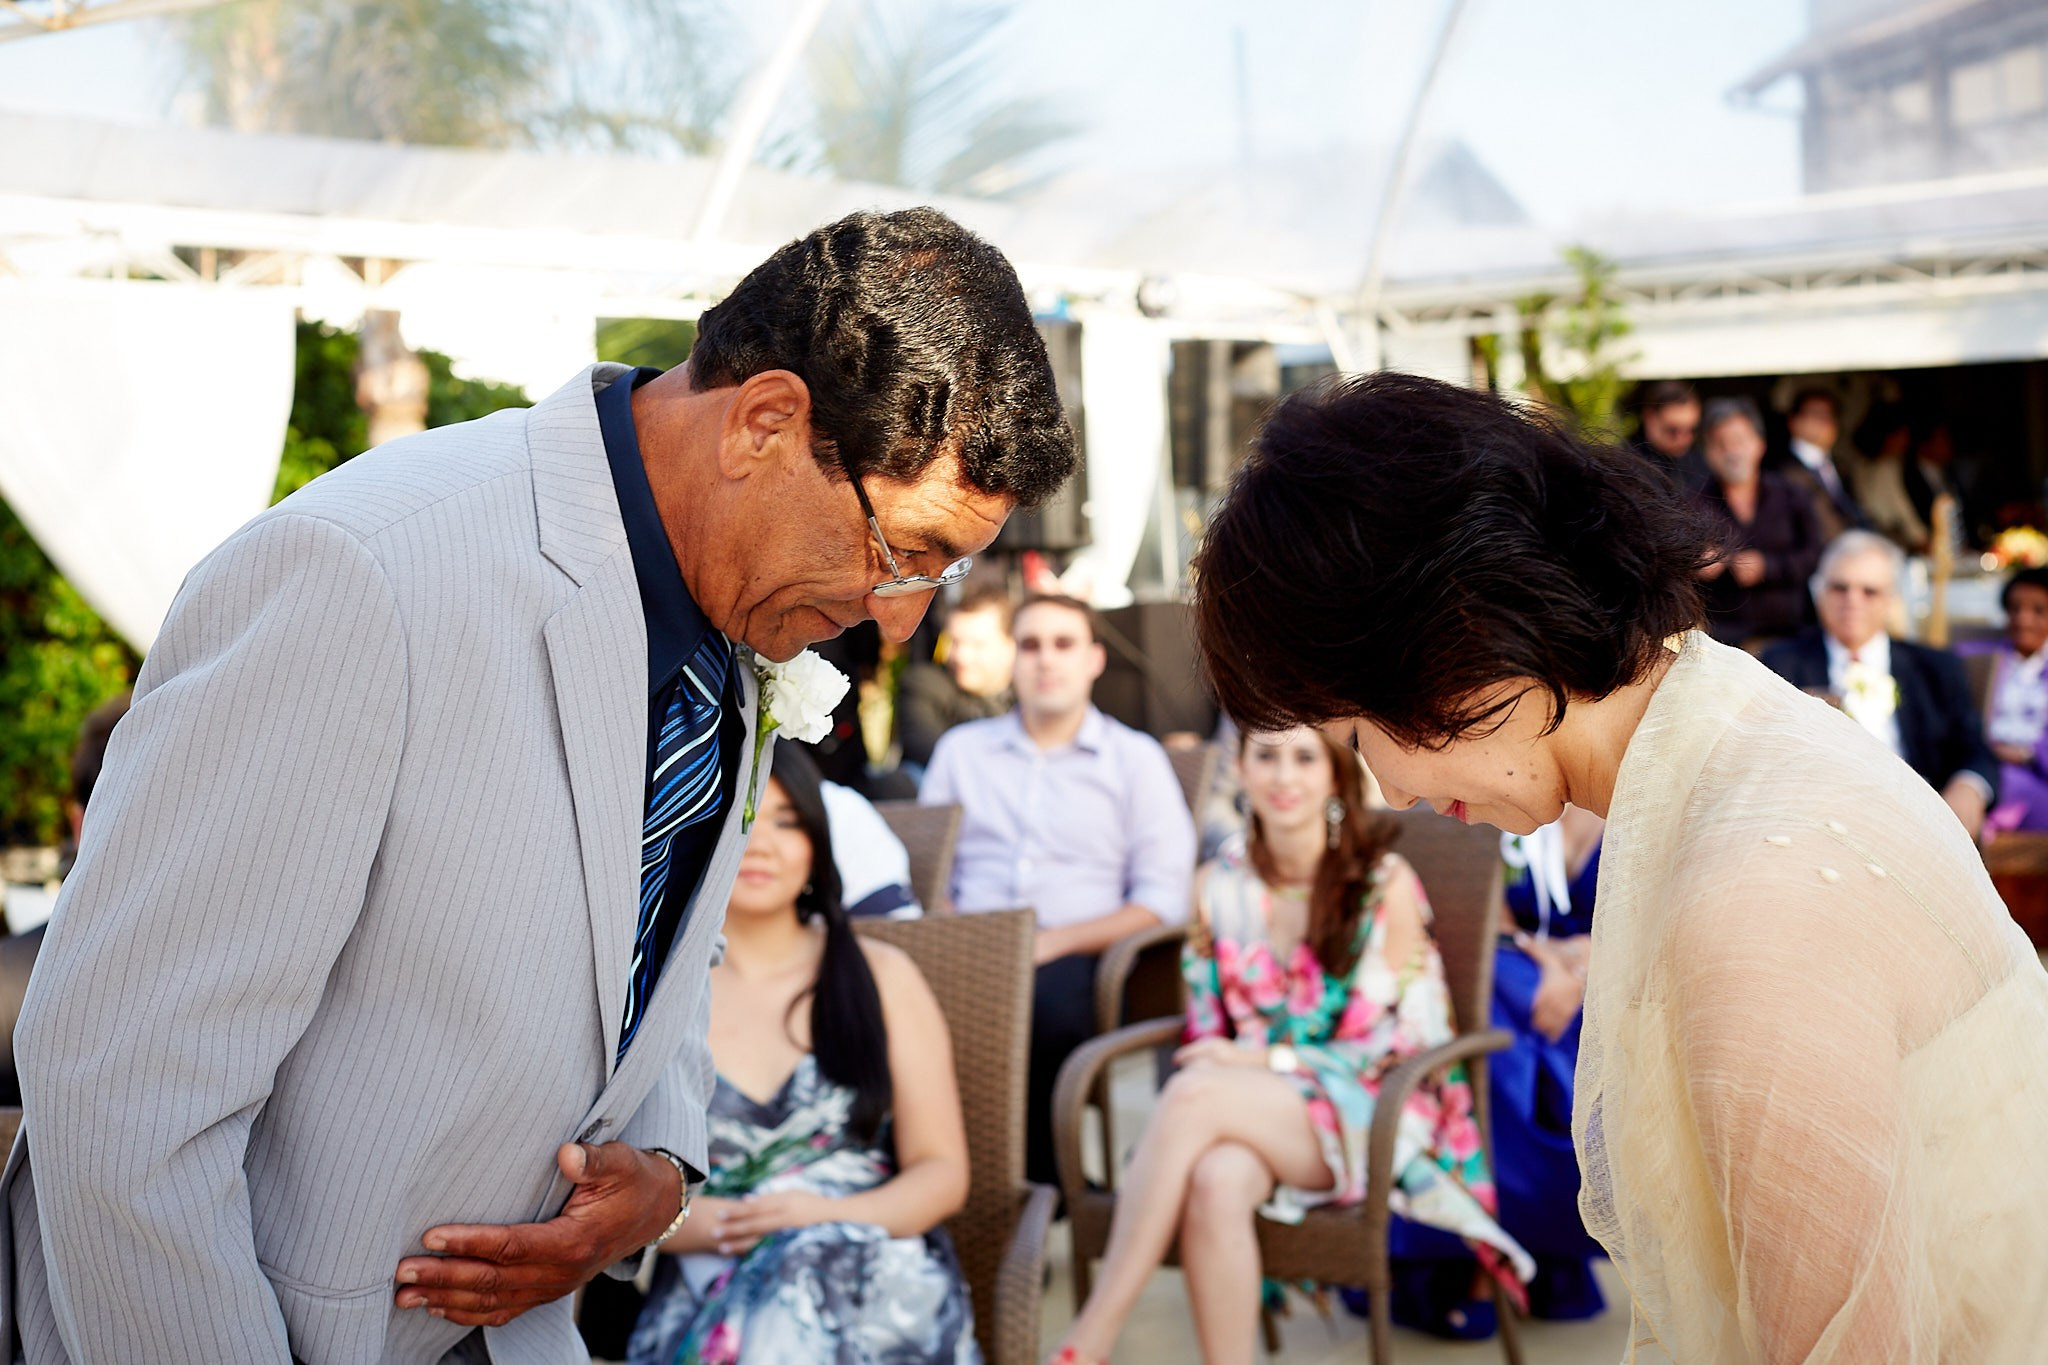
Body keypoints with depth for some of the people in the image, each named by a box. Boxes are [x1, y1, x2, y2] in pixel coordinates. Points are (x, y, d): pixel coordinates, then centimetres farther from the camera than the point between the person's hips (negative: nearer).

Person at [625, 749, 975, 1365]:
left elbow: (943, 1173, 7)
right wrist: (728, 1224, -16)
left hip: (874, 1264, 1)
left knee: (823, 1261, -37)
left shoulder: (881, 977, 10)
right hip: (706, 1285, 0)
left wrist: (831, 1219, -14)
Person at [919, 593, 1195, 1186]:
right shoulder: (960, 749, 24)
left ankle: (1042, 1184, -22)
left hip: (1075, 955, -2)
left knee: (1053, 1002, -38)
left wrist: (1053, 942, -10)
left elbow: (1164, 901, 4)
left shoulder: (1136, 759, 15)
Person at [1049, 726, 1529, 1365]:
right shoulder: (1220, 885, 10)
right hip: (1249, 1106, 3)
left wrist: (1270, 1059, -13)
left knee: (1193, 1093, -32)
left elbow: (1410, 1036, -4)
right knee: (1216, 1181, -35)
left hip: (1364, 1115, -3)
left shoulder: (1383, 882, -2)